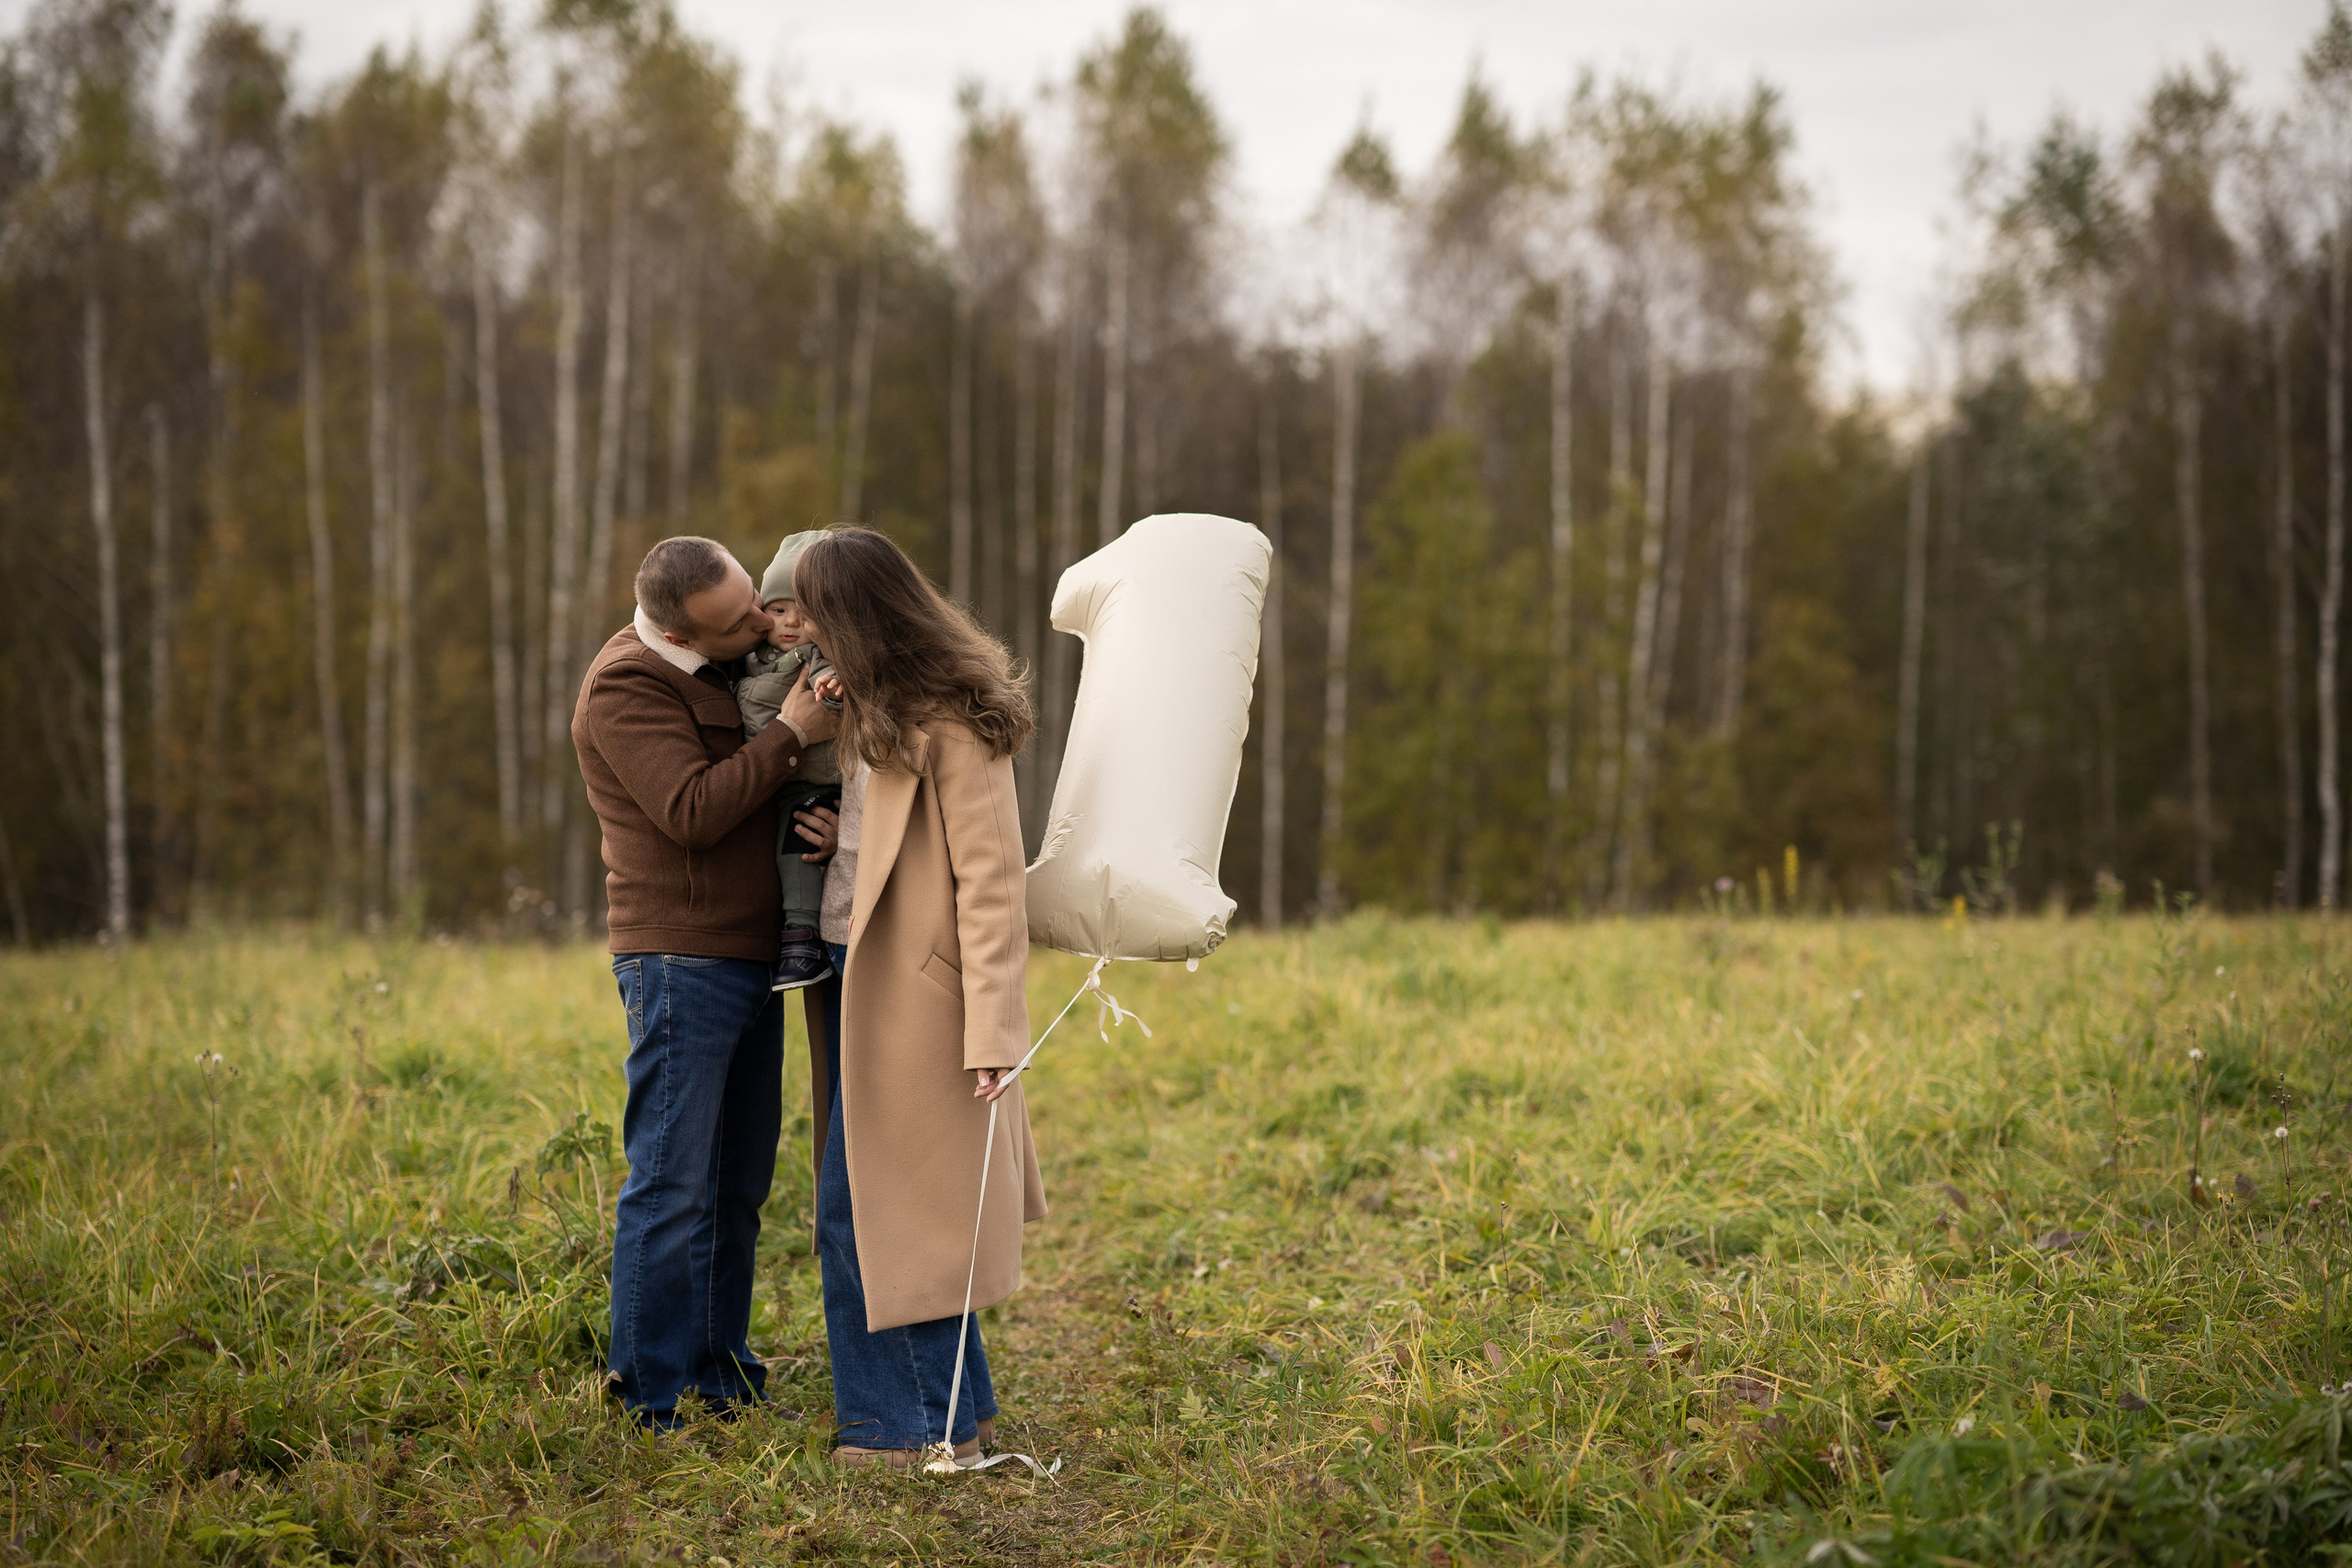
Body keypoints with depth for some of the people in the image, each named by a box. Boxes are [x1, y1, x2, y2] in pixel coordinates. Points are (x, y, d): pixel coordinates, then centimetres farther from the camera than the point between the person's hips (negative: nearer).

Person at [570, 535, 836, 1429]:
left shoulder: (733, 666, 13)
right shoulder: (627, 686, -12)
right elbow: (692, 813, -21)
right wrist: (790, 736, -16)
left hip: (751, 955, 9)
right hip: (681, 960, -8)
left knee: (739, 1183, 13)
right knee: (673, 1184, -7)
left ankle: (719, 1374, 22)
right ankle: (653, 1401, -1)